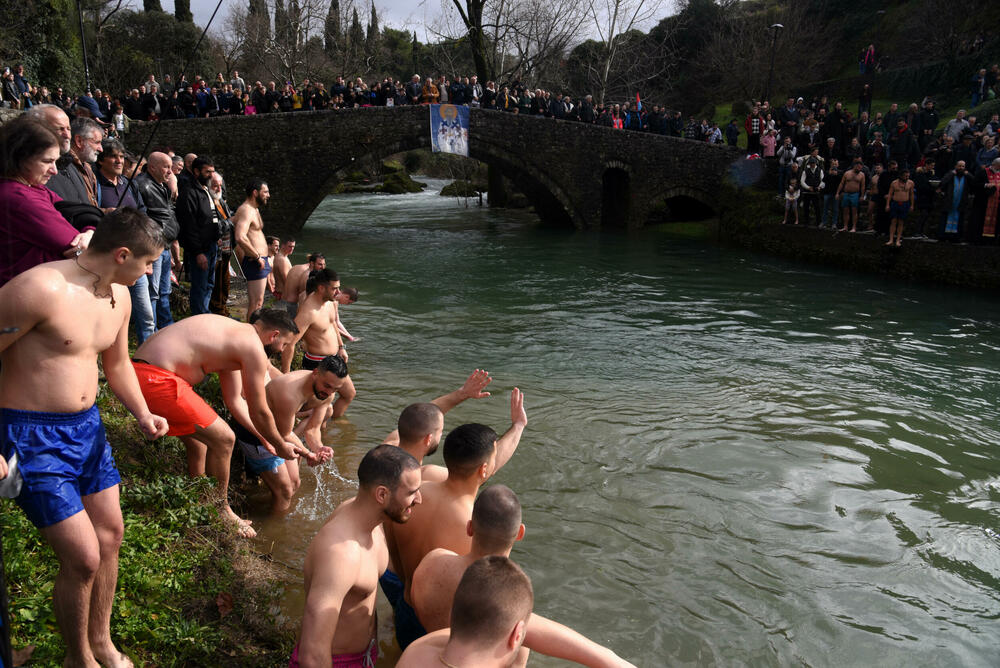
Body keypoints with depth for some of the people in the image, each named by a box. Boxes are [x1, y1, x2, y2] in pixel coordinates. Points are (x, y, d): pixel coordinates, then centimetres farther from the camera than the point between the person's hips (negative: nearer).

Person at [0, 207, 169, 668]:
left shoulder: (119, 296, 4)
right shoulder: (41, 288, -24)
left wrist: (142, 415, 1)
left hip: (86, 425, 9)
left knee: (110, 534, 17)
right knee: (83, 558, -6)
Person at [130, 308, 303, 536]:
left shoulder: (234, 333, 20)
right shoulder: (253, 348, -10)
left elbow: (235, 401, 25)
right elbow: (259, 412, -4)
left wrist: (264, 437, 28)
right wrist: (281, 446, 12)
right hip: (155, 378, -11)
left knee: (198, 441, 23)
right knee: (223, 439, -3)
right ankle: (221, 512, 15)